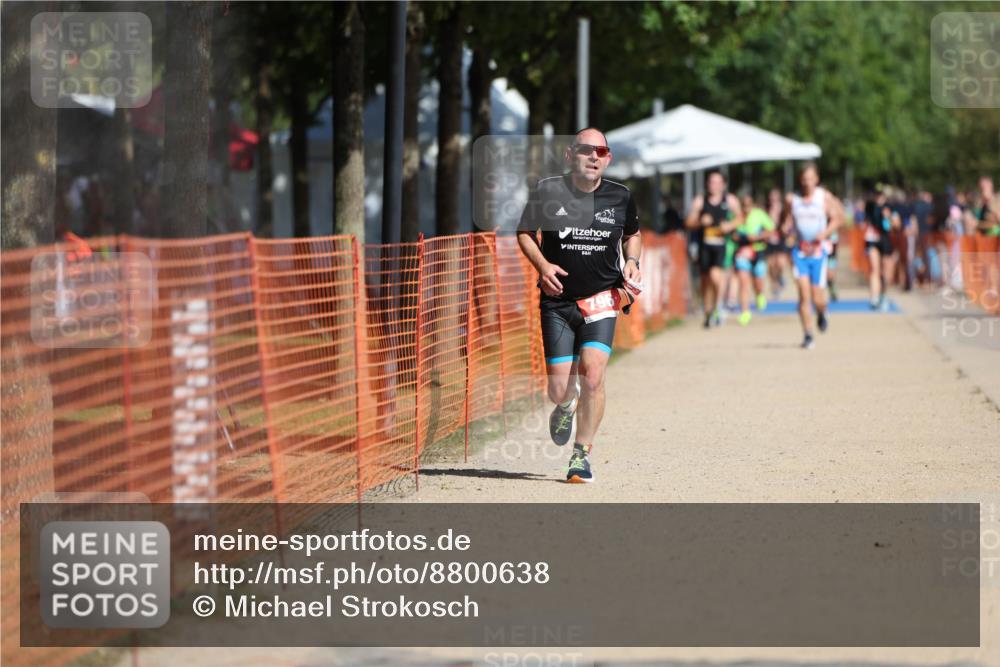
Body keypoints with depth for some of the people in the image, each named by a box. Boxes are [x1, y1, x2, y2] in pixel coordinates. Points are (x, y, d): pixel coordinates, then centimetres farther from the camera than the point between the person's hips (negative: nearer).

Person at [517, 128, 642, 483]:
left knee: (592, 374, -18)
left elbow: (632, 234, 22)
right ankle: (566, 407, 39)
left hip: (602, 299, 0)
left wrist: (631, 261, 1)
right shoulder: (547, 191, -4)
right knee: (560, 388, -2)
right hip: (558, 301, 0)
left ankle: (582, 454, -3)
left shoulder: (620, 197, 3)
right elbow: (525, 232, 9)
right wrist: (542, 265, -9)